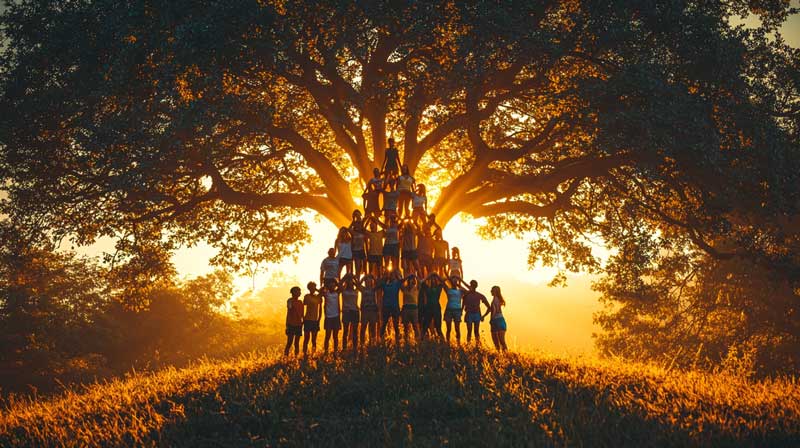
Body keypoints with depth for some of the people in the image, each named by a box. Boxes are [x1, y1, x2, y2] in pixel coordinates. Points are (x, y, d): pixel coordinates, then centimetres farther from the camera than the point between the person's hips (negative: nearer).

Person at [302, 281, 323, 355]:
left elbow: (320, 310, 11)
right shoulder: (307, 296, -1)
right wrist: (303, 319, -2)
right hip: (307, 320, -2)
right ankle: (305, 354, 2)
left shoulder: (318, 297, 6)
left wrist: (319, 320, 7)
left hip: (315, 321, 3)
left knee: (314, 339, 5)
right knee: (306, 338, -2)